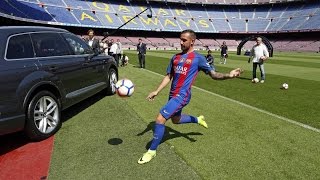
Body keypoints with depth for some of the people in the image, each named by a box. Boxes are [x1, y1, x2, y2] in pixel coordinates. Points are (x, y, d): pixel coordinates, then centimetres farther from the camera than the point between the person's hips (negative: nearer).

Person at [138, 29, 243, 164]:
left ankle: (152, 151, 4)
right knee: (176, 119, 26)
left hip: (182, 95, -8)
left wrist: (228, 75, -26)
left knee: (160, 119, -15)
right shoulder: (175, 57, 12)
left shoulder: (198, 58, -5)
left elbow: (214, 74, -7)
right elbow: (168, 77, 14)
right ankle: (198, 120, 53)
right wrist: (156, 91, 6)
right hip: (173, 94, 8)